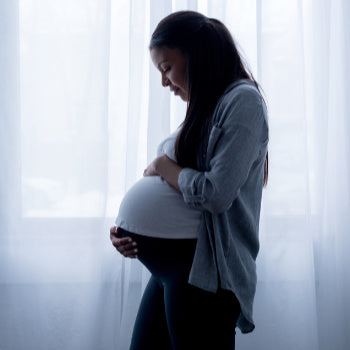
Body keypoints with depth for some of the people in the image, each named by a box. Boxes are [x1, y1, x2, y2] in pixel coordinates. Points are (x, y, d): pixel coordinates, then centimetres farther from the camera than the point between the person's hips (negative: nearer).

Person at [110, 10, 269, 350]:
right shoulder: (204, 110, 18)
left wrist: (162, 166, -3)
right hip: (171, 268, 9)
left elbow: (216, 193, -19)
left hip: (204, 272, -9)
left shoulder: (242, 99, -9)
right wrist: (128, 228, 4)